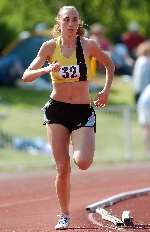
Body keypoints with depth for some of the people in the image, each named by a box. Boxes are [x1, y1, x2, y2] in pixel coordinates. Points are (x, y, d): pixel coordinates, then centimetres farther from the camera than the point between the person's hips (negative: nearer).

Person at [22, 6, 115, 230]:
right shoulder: (50, 47, -1)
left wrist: (106, 90, 6)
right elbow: (26, 76, -3)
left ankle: (80, 149, 19)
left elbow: (109, 64, 15)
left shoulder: (88, 45, -3)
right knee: (62, 169, -3)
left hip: (83, 111, 0)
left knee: (83, 163, -18)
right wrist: (47, 69, -21)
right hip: (57, 110, 1)